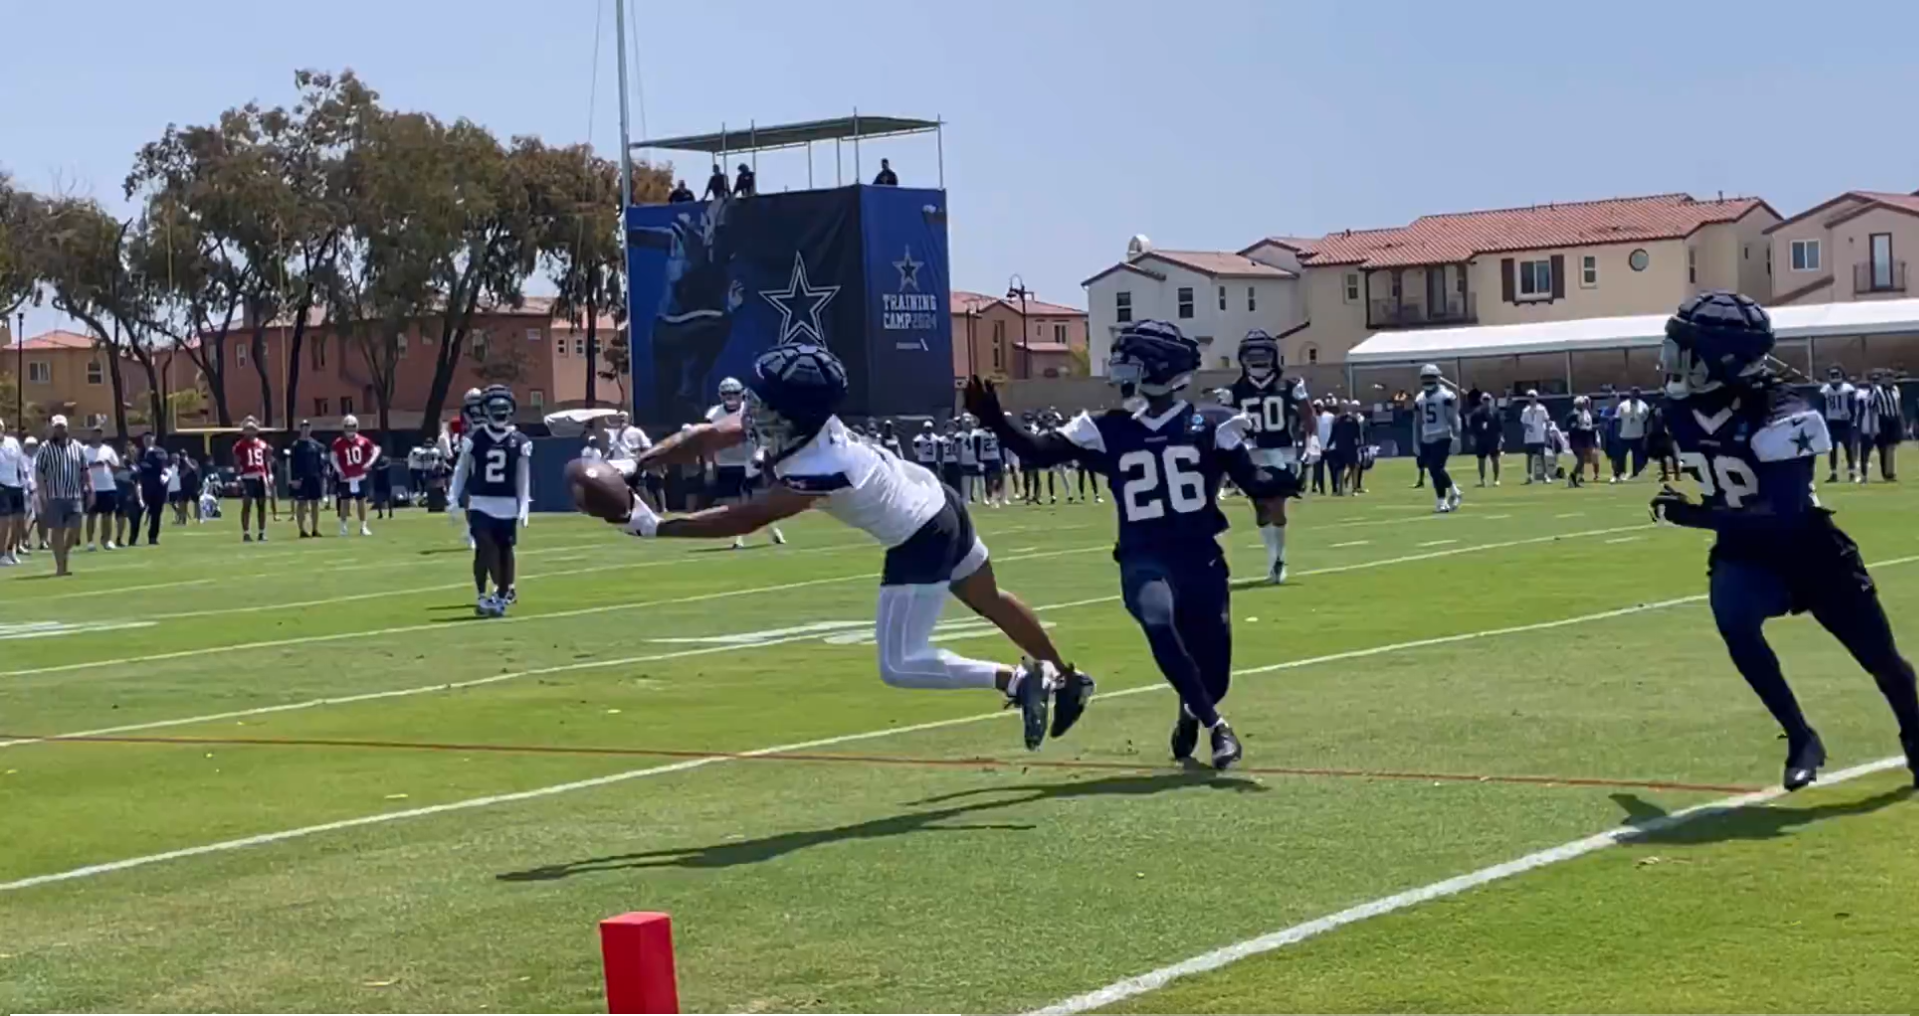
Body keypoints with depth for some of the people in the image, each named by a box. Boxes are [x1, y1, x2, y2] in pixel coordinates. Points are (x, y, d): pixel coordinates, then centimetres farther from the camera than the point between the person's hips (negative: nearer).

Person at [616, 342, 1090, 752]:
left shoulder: (820, 471, -38)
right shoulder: (799, 419, -16)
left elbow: (743, 520, -34)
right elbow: (705, 437, -14)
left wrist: (654, 526, -33)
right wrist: (633, 466, -23)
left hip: (920, 542, -9)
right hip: (935, 499, 9)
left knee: (900, 667, -7)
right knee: (990, 601, 28)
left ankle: (1019, 680, 1)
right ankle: (1065, 678, 48)